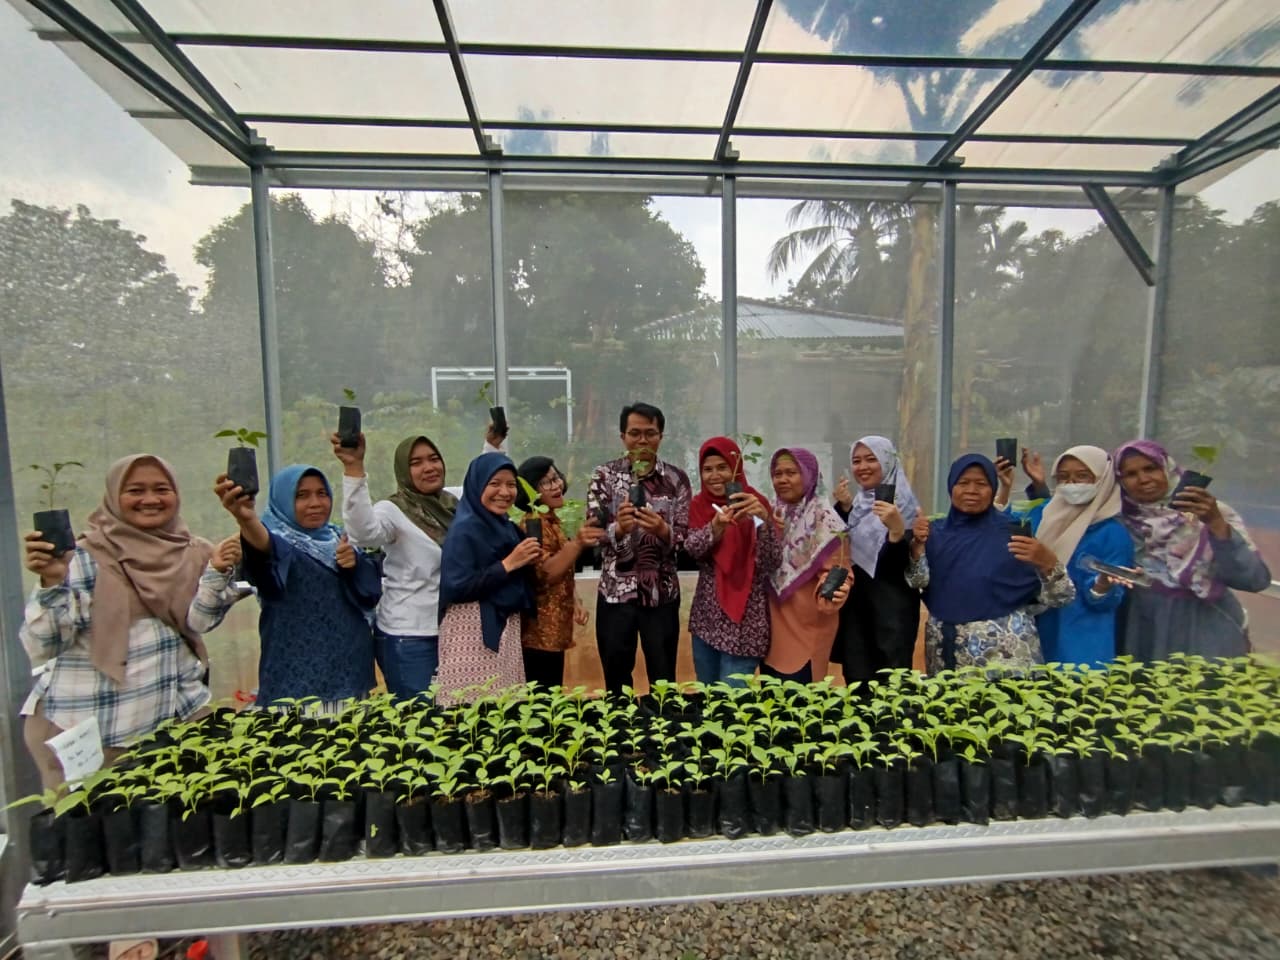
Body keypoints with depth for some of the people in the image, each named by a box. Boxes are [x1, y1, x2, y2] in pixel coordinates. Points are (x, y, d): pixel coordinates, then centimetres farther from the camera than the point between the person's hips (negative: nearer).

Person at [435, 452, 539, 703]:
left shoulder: (507, 527, 10)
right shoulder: (464, 530, -13)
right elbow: (456, 588, -20)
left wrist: (527, 563, -2)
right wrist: (508, 564, -20)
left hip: (507, 628, 8)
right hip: (473, 631, -7)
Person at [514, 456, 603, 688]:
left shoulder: (553, 521, 11)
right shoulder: (534, 523, -15)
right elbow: (544, 573, -26)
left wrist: (575, 603, 7)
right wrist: (577, 543, -39)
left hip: (554, 630, 9)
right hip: (539, 632, -9)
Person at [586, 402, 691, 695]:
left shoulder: (676, 478, 0)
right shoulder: (604, 475, -1)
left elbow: (685, 535, -5)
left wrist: (663, 530, -26)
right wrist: (618, 528, -29)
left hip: (662, 592, 0)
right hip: (615, 591, 0)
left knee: (664, 679, 14)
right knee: (616, 681, 15)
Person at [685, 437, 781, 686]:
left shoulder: (754, 503, -9)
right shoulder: (699, 505, 2)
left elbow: (772, 563, -18)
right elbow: (692, 549, -13)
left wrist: (764, 518, -34)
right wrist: (716, 526, -31)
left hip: (744, 620, -4)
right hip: (706, 617, 4)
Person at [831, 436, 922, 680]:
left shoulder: (903, 504, -10)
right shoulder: (855, 503, 9)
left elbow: (901, 563, -19)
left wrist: (897, 529, -37)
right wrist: (843, 508, -7)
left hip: (892, 609, -6)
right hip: (854, 605, 6)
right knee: (856, 680, 13)